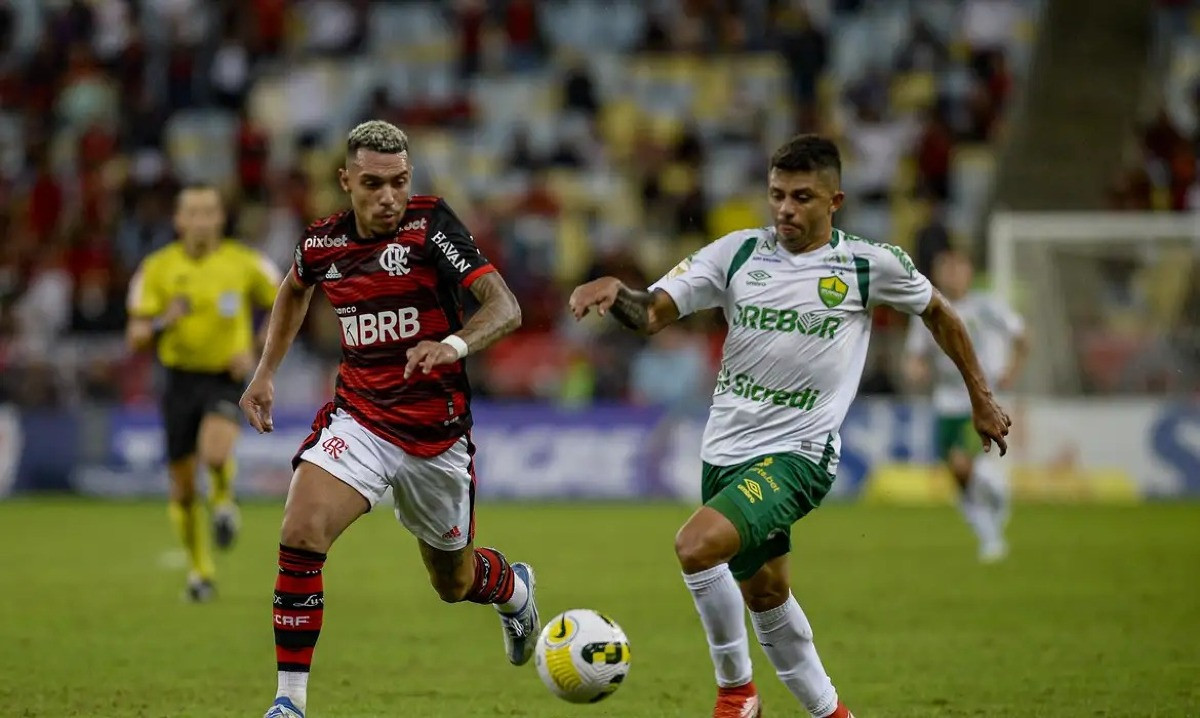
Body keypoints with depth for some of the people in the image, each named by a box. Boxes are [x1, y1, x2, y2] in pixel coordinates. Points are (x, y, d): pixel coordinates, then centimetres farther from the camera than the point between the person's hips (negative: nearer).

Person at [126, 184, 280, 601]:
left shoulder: (245, 263, -5)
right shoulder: (158, 268, -2)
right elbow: (135, 339, -1)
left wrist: (257, 352, -4)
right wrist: (164, 321, -22)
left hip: (226, 379, -2)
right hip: (181, 379, 2)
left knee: (216, 454, -32)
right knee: (183, 488, 6)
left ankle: (224, 497, 4)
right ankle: (200, 571, 27)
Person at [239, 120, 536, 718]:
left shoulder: (430, 223, -15)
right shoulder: (321, 243, -2)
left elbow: (505, 308, -23)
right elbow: (295, 290, 24)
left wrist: (454, 344, -42)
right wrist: (266, 371, 19)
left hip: (436, 432, -2)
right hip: (358, 417, 2)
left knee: (454, 584, 14)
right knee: (300, 536, -23)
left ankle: (516, 589, 53)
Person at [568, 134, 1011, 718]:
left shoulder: (870, 265, -4)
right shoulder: (739, 253, 2)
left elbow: (938, 314, 13)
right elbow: (652, 313, -4)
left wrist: (981, 400, 19)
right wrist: (615, 292, -27)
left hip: (797, 453, -5)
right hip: (725, 448, 5)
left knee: (698, 544, -27)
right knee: (763, 595, 16)